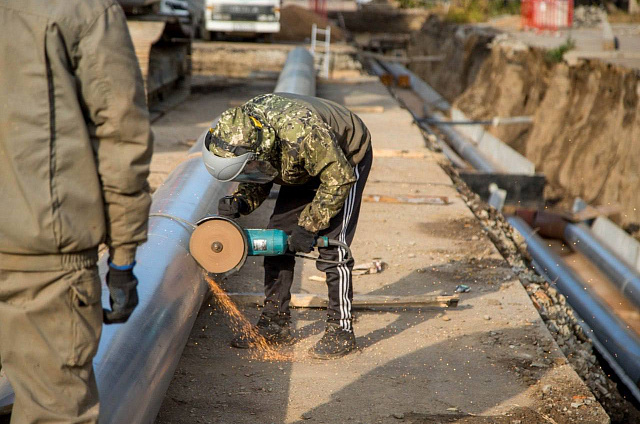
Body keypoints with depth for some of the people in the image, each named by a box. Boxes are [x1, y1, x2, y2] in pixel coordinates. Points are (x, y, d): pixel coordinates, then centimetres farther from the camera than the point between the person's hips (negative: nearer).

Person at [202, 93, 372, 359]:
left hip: (346, 161, -7)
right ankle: (275, 323, 10)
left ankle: (341, 330, -3)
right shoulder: (241, 133, -22)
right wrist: (240, 202, -27)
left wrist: (309, 226, -26)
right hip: (304, 167, 7)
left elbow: (339, 178, -31)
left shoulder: (301, 132, -43)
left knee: (332, 246, -14)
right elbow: (259, 181, -6)